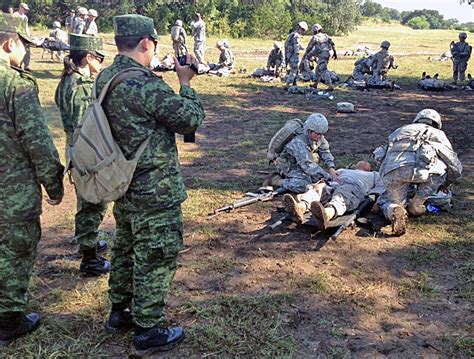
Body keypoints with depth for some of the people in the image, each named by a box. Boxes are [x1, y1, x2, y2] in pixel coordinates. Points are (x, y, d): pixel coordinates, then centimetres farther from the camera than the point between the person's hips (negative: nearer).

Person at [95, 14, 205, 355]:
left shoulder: (104, 78, 3)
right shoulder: (146, 85, -25)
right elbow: (192, 118, -17)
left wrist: (169, 78, 5)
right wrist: (186, 81, -3)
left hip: (123, 186, 9)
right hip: (155, 193, -9)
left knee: (126, 249, 23)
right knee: (156, 259, 5)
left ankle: (120, 311, 39)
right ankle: (148, 332, 17)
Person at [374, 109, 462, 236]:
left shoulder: (401, 131, 39)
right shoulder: (438, 134, 30)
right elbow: (455, 168, 30)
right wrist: (441, 186, 49)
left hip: (390, 171, 3)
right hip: (418, 167, -3)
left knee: (385, 200, 28)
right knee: (442, 167, 27)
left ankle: (394, 211, -8)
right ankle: (416, 205, 20)